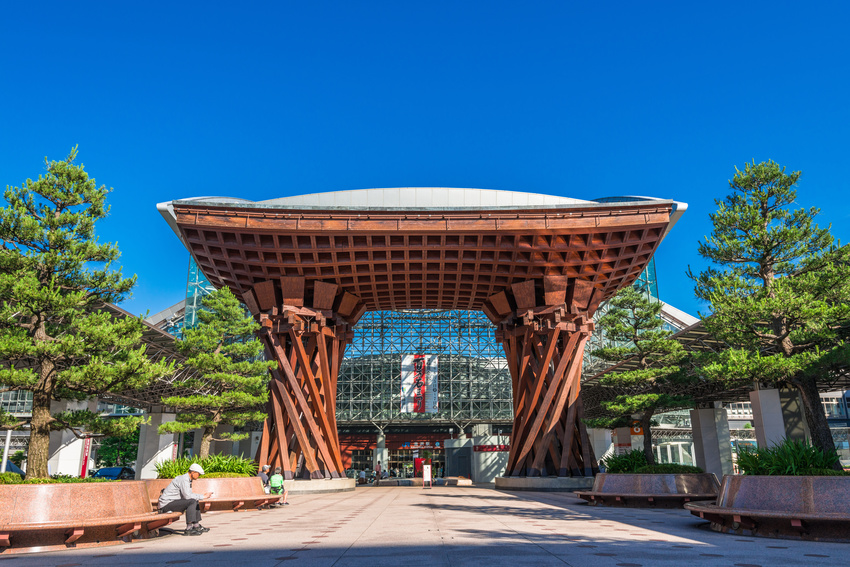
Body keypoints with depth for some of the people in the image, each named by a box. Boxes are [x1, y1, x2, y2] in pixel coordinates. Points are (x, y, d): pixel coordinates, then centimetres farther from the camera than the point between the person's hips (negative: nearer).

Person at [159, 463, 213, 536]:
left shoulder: (188, 479, 12)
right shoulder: (184, 479, -19)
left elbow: (190, 494, 17)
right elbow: (187, 496, -27)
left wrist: (202, 495, 2)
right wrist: (202, 497, -19)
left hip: (172, 502, 11)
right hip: (166, 503, -11)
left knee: (196, 501, 16)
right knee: (192, 502, -25)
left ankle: (196, 525, 18)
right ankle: (189, 529, -25)